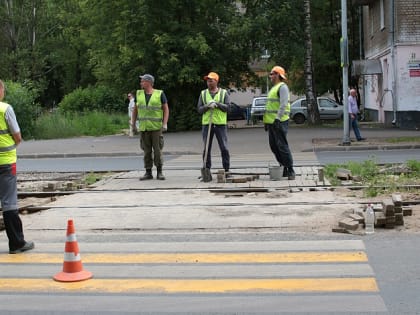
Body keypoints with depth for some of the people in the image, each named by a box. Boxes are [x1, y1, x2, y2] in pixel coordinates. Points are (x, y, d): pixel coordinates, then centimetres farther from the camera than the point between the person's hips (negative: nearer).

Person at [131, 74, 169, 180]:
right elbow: (135, 109, 17)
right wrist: (133, 122, 12)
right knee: (147, 151, 5)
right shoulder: (139, 94, 10)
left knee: (157, 150, -4)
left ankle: (159, 172, 6)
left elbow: (166, 109, 1)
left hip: (156, 127, -3)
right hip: (143, 127, 3)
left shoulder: (160, 94, -1)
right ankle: (148, 172, 12)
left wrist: (165, 123, -8)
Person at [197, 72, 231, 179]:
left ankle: (226, 170, 5)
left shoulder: (223, 93, 6)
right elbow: (199, 109, 5)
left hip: (220, 123, -2)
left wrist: (217, 104, -15)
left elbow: (227, 107, -4)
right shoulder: (203, 93, 12)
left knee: (224, 148, -3)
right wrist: (207, 106, -12)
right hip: (207, 123, 2)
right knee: (206, 149, 3)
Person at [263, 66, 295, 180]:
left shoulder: (282, 87, -8)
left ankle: (290, 170, -7)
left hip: (279, 122, -10)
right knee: (274, 146, 10)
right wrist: (266, 121, 23)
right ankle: (284, 168, 16)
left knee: (282, 146, -11)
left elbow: (283, 104, -19)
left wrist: (278, 118, -26)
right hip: (271, 122, 10)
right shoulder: (273, 88, 22)